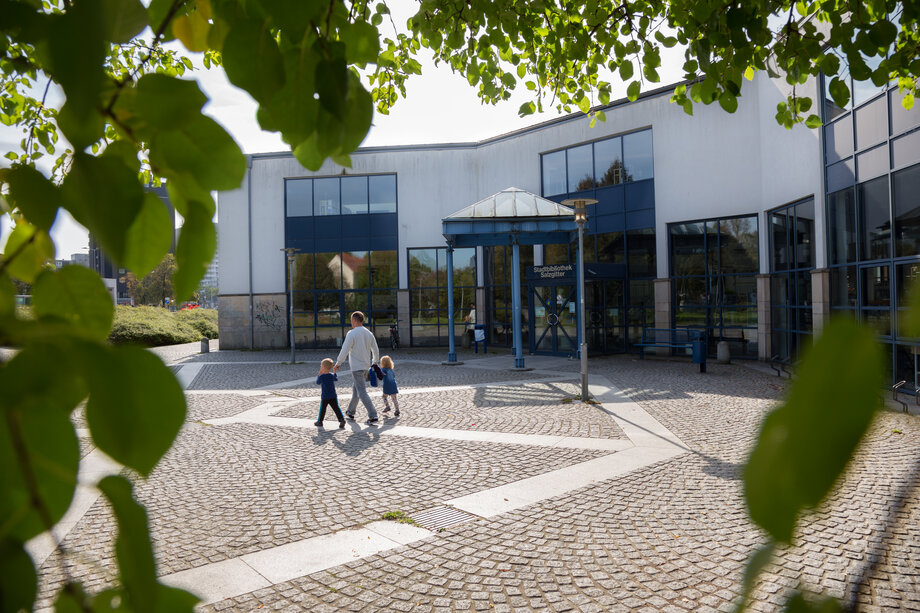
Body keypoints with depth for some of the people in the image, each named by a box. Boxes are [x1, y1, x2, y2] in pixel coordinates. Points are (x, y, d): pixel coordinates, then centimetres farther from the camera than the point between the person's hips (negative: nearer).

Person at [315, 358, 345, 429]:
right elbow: (336, 379, 20)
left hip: (324, 397, -3)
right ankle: (342, 419, -10)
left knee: (322, 409, 11)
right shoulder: (332, 375, 0)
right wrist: (335, 373, 30)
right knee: (336, 408, 2)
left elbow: (318, 383, 5)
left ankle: (320, 421, 21)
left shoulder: (321, 376, -13)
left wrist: (319, 374, 10)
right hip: (333, 396, 3)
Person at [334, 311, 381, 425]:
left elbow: (344, 350, -15)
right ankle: (350, 412, 33)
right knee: (355, 389, 21)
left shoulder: (352, 333, -13)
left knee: (362, 392, -8)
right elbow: (376, 350, 11)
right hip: (366, 366, 7)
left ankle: (373, 416, -15)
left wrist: (337, 364, -4)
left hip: (356, 367, -7)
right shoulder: (369, 333, 7)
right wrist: (374, 363, 27)